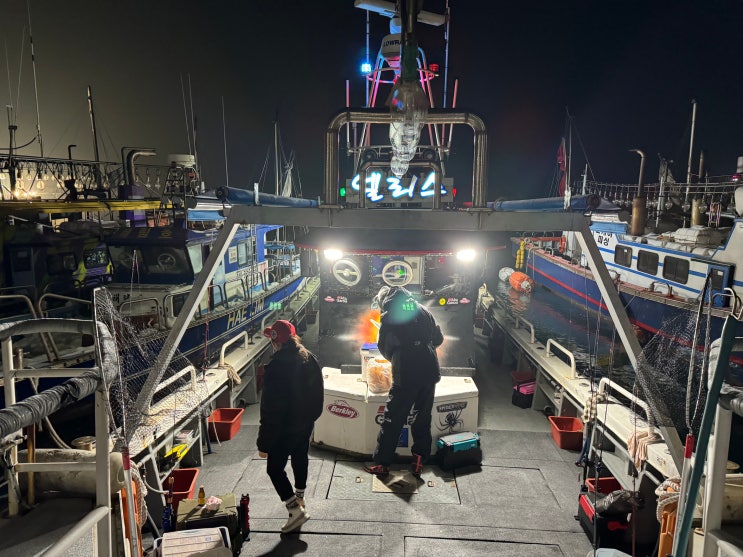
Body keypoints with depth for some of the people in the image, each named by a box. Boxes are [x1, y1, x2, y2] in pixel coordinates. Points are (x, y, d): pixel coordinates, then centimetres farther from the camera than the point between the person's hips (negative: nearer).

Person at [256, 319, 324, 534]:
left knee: (275, 468, 6)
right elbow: (318, 392, 9)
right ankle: (299, 497, 45)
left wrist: (264, 442, -16)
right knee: (300, 458, 25)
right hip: (306, 422, 8)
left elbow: (270, 409, -24)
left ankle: (296, 510, 2)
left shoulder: (276, 367, -28)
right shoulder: (310, 359, -4)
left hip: (285, 427, -8)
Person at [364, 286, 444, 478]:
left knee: (392, 421, 6)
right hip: (430, 372, 5)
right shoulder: (423, 311, 9)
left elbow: (385, 349, 5)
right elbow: (439, 338, 15)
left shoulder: (388, 317, -3)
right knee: (423, 419, 16)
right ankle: (418, 462, 19)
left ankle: (382, 464, 13)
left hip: (406, 375, -5)